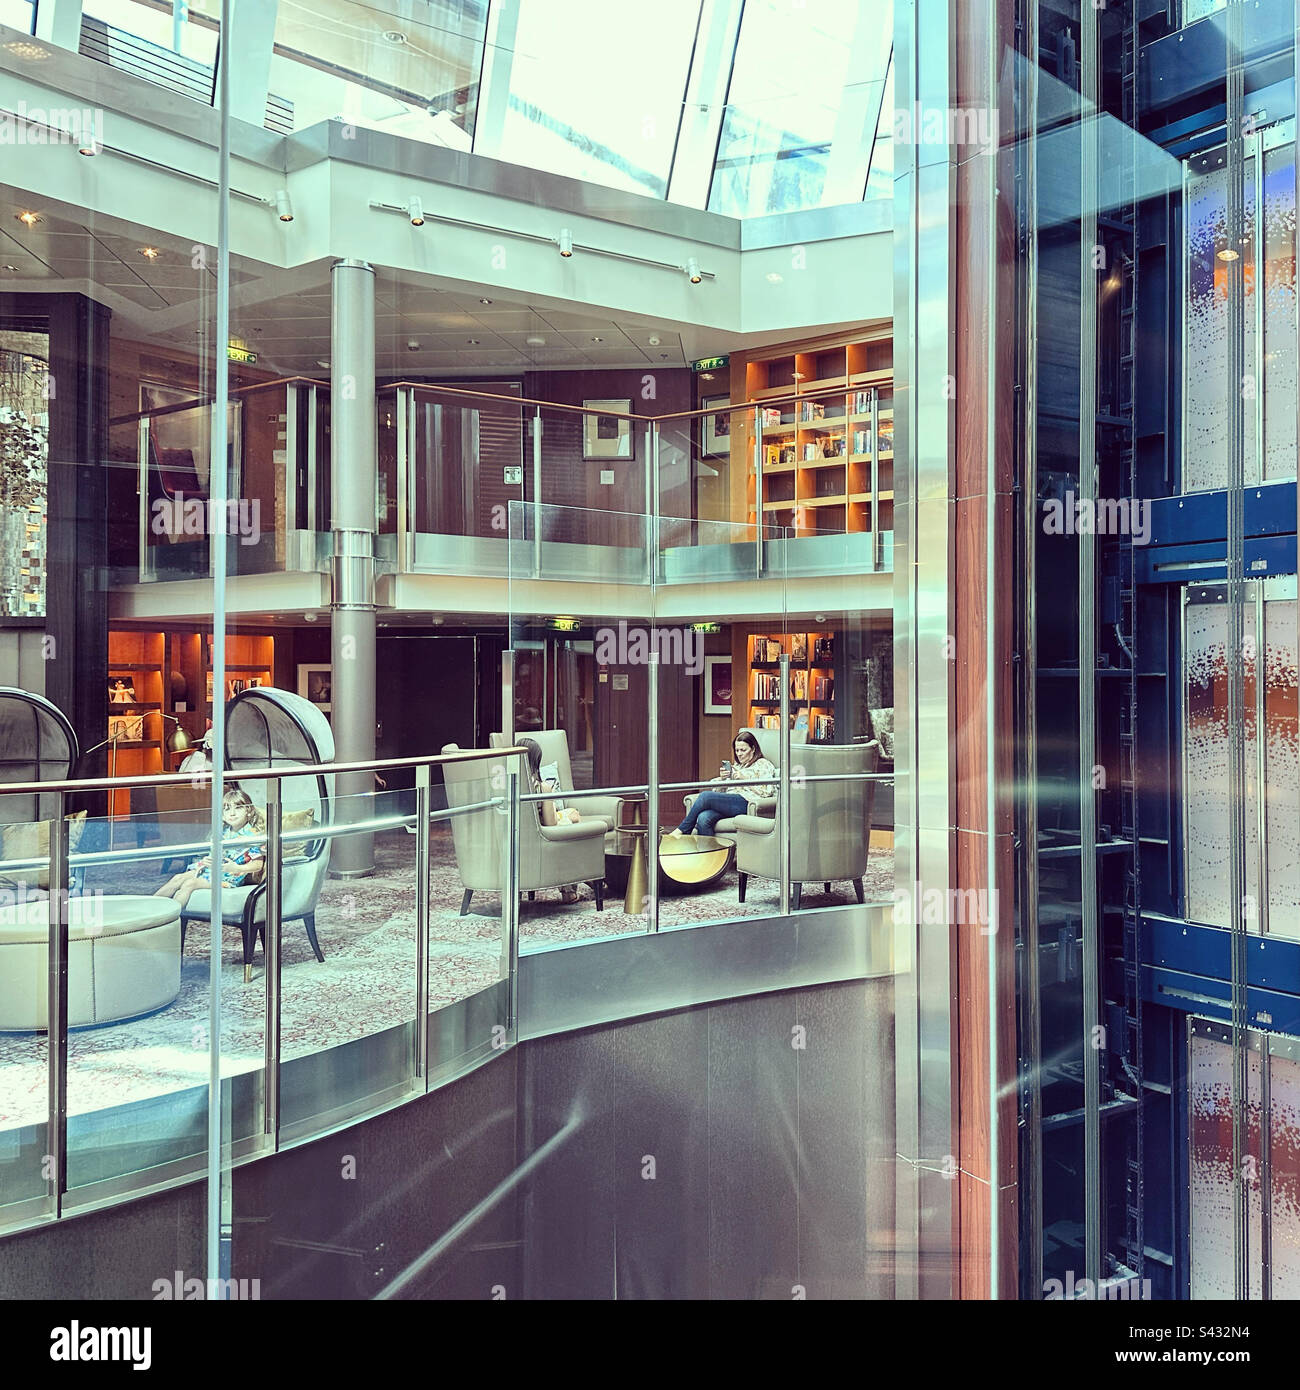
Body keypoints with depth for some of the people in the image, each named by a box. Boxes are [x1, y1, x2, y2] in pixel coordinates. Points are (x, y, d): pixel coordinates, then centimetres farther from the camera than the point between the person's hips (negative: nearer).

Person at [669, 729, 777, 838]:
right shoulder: (735, 766, 32)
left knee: (705, 796, -26)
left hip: (746, 802, -7)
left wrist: (744, 779, -8)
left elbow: (767, 791, -5)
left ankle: (682, 830, -16)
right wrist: (723, 778, 5)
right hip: (729, 802, 7)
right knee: (703, 818, -28)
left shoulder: (763, 764, 11)